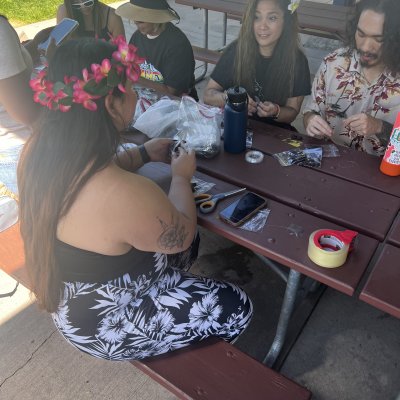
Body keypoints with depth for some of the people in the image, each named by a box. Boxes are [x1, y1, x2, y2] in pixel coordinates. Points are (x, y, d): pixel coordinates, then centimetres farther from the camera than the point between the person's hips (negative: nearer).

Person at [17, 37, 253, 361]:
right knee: (236, 308, 5)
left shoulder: (40, 147, -15)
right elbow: (181, 235, -19)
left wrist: (142, 153, 4)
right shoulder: (125, 195, -41)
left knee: (188, 242, 22)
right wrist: (182, 176, -4)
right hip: (106, 325, -8)